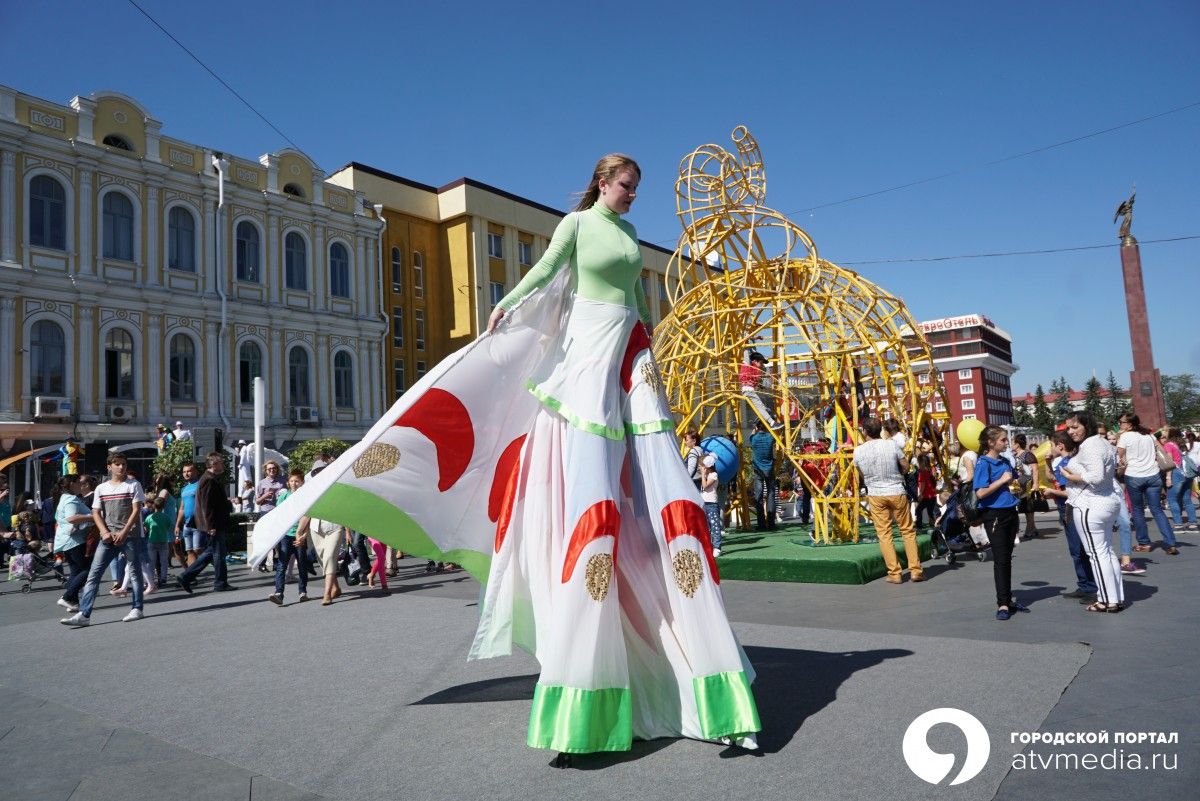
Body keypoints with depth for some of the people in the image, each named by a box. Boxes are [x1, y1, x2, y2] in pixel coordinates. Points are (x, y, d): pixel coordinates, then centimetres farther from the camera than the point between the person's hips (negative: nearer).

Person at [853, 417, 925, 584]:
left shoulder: (858, 451, -6)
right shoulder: (891, 445, -8)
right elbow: (905, 467, 1)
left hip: (876, 495, 0)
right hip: (897, 492, 0)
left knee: (884, 534, 5)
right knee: (908, 531, 11)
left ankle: (894, 573, 4)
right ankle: (916, 570, 11)